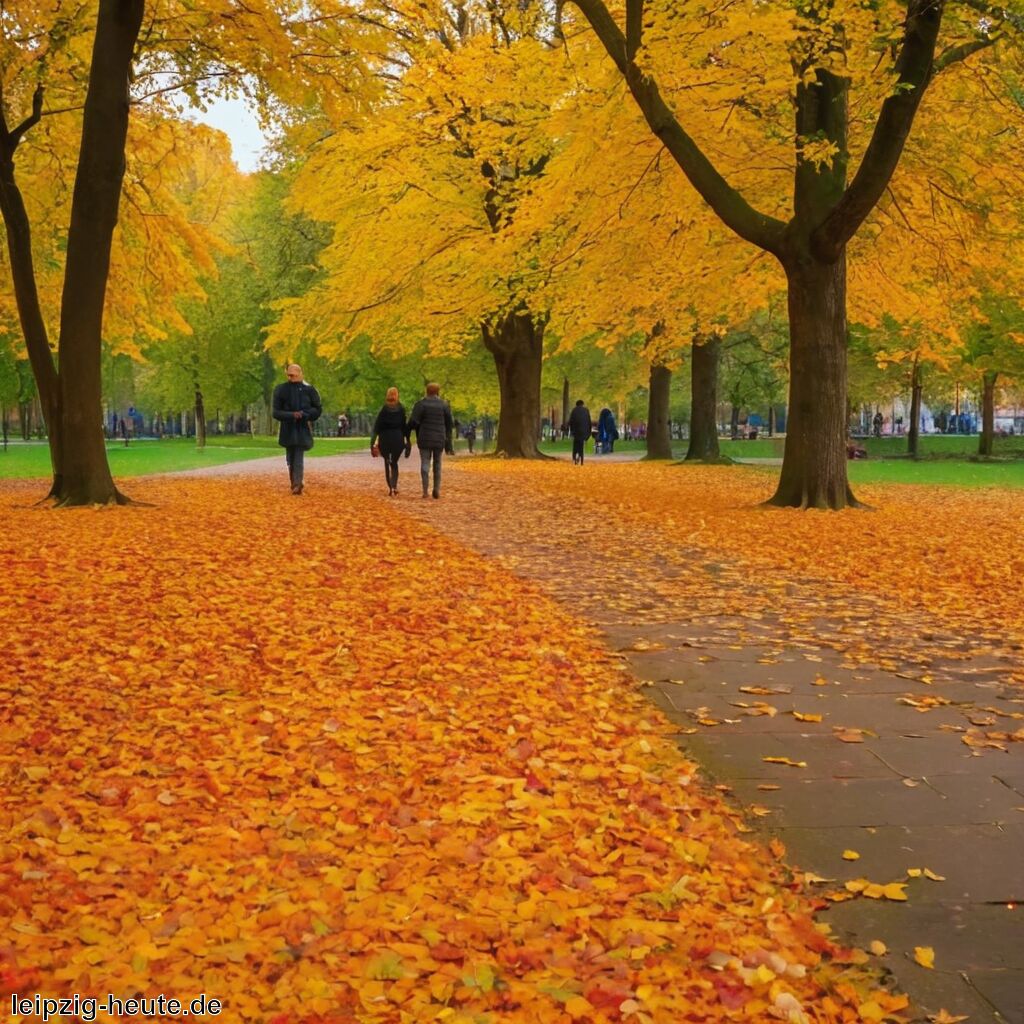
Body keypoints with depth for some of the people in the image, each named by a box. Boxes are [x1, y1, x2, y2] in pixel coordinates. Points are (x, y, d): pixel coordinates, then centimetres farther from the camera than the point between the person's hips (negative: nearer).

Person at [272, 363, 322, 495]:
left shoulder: (308, 389, -1)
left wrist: (304, 414, -11)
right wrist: (291, 415, -12)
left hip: (303, 429, -2)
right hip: (288, 429, 2)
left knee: (298, 459, -4)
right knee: (291, 459, 2)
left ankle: (297, 484, -7)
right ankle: (296, 484, 4)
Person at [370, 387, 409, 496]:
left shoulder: (383, 409, -3)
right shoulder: (401, 409, -1)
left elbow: (377, 425, -4)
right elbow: (405, 425, 0)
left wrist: (373, 441, -3)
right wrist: (407, 440, 5)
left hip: (385, 438, -1)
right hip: (398, 438, 1)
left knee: (387, 463, 10)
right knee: (394, 463, 7)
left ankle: (390, 487, 5)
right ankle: (394, 486, -11)